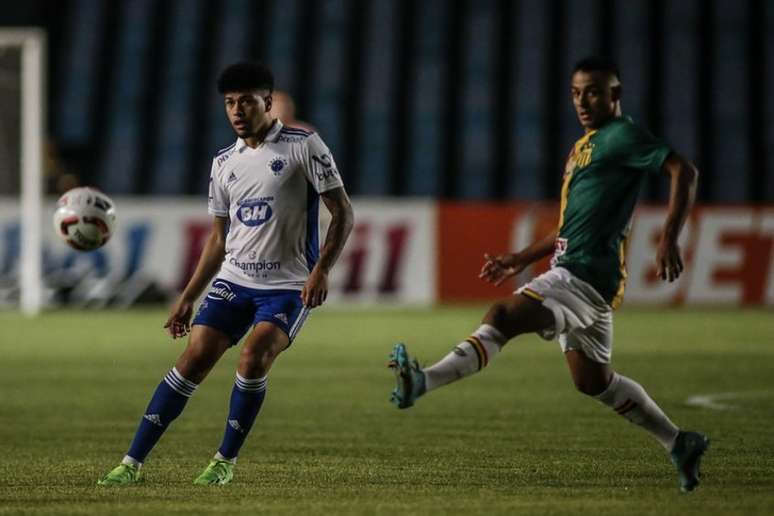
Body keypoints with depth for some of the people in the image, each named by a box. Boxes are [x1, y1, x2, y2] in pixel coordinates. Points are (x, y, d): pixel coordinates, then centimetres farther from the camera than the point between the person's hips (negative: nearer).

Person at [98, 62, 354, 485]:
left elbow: (342, 213, -6)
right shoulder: (224, 163, 12)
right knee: (194, 358, -9)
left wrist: (321, 269, -18)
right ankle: (133, 462, -7)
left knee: (253, 357, -26)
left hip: (288, 286, -5)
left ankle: (226, 460, -8)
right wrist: (187, 298, 14)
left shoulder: (303, 146, -5)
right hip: (233, 279, 5)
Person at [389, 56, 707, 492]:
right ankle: (680, 443, 28)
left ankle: (423, 382, -39)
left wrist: (669, 240, -26)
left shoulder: (622, 135, -6)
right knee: (593, 380, 18)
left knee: (501, 318, -25)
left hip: (584, 275, -11)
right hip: (574, 271, 11)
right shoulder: (584, 147, 23)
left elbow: (684, 171, -17)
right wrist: (520, 261, 25)